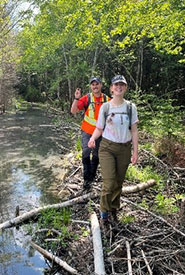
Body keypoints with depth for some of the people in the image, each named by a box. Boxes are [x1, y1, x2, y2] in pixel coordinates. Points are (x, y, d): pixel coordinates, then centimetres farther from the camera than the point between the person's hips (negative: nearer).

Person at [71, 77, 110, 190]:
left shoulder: (107, 100, -2)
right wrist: (76, 98, -27)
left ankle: (92, 175, 32)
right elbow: (73, 111, -14)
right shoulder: (86, 98, -7)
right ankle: (87, 178, -2)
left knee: (96, 155, 14)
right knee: (86, 153, -13)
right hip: (87, 131, -2)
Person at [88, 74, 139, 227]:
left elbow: (134, 131, 2)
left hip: (125, 149, 2)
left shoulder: (131, 107, 0)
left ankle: (114, 210, 32)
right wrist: (93, 138, -19)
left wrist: (135, 152, 0)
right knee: (109, 184, -9)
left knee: (119, 182, 12)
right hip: (107, 148, -2)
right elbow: (99, 129, 2)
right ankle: (104, 213, 12)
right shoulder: (105, 107, -3)